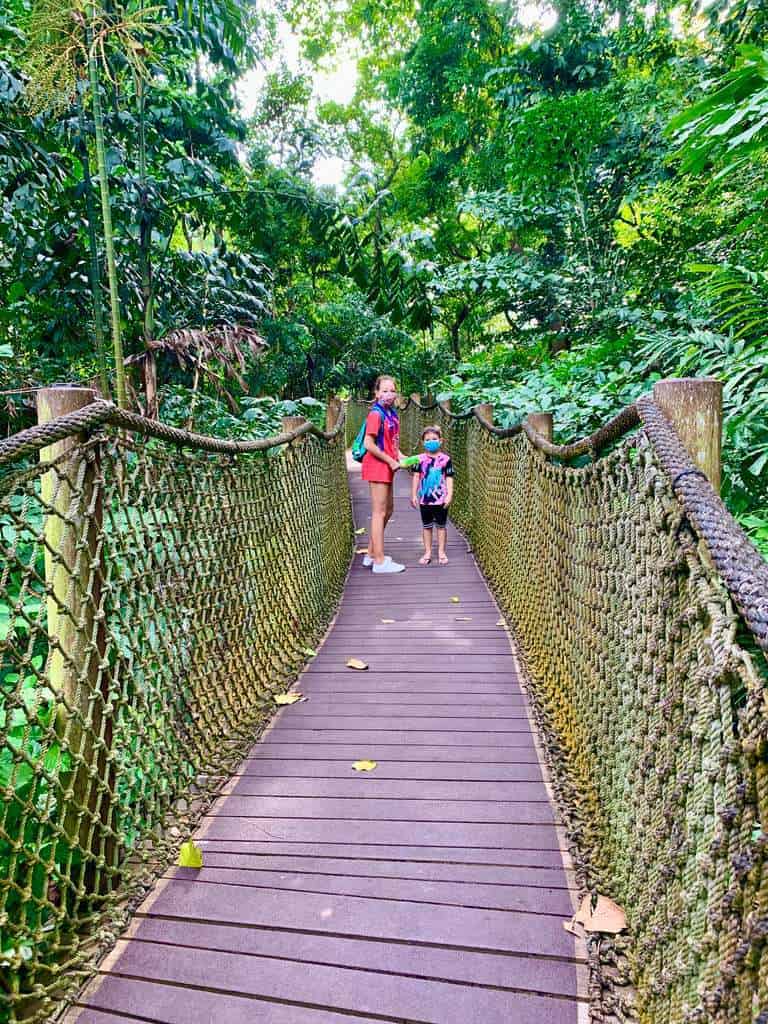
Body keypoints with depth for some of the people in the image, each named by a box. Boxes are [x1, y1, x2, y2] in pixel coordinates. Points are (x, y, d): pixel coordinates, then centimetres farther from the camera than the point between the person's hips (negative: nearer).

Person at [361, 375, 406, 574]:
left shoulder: (391, 413, 10)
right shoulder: (376, 414, -16)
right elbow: (369, 444, -22)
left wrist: (399, 455, 4)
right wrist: (391, 461, -16)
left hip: (387, 466, 9)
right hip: (377, 466, -9)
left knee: (388, 509, 16)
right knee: (379, 512, -5)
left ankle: (371, 554, 26)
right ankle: (380, 561, 1)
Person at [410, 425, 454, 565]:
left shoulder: (445, 459, -3)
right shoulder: (420, 459, 1)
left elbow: (449, 478, -2)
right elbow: (416, 477, 2)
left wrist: (449, 495, -9)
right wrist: (413, 495, -1)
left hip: (441, 499, -1)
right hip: (424, 499, 2)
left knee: (441, 525, 8)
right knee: (426, 526, 10)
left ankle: (441, 552, 19)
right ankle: (427, 552, 20)